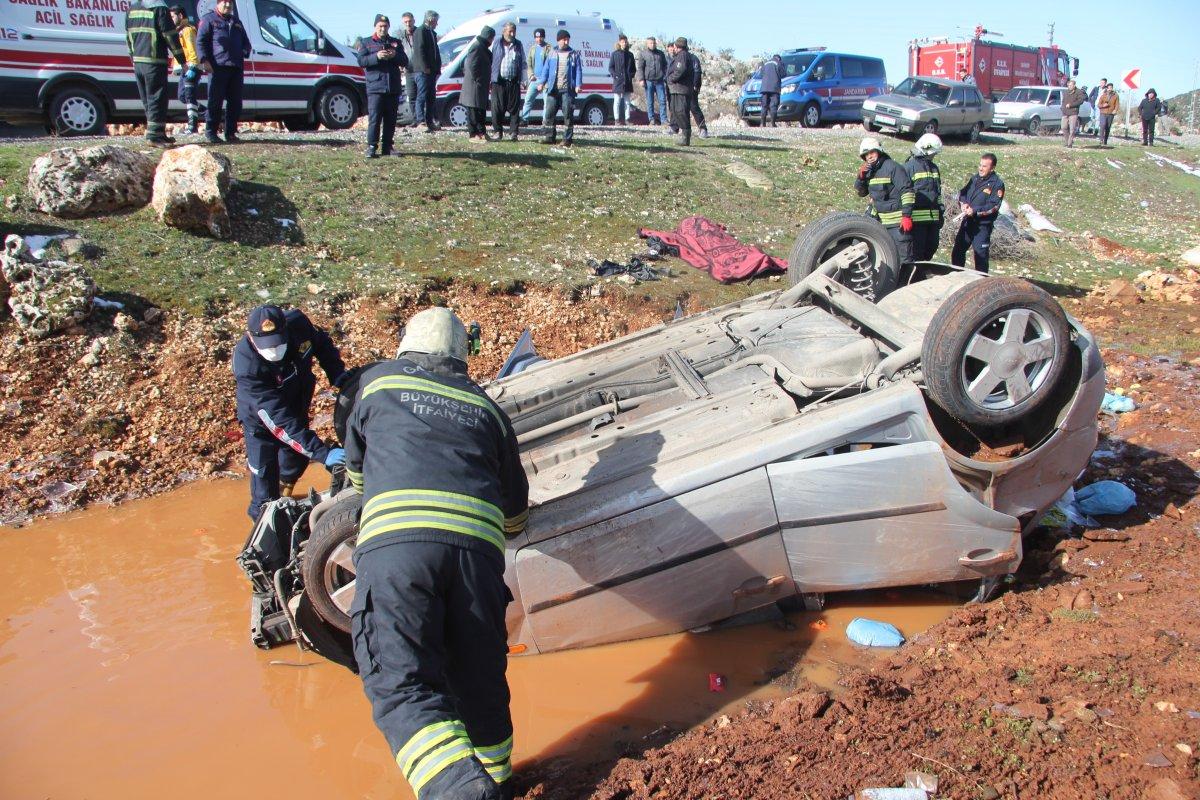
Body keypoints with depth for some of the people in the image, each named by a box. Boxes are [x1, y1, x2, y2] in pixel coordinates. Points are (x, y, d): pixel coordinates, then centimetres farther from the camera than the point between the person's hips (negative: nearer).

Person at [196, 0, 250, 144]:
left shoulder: (237, 22, 24)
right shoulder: (209, 19, 7)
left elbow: (246, 42, 30)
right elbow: (200, 41, 0)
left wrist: (245, 52, 7)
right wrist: (205, 60, -12)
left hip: (237, 67, 6)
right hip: (218, 67, -6)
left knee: (235, 102, 4)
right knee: (216, 101, -6)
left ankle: (231, 133, 11)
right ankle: (210, 131, 2)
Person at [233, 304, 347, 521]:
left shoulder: (297, 322, -30)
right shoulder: (247, 367, -41)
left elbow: (322, 342, -5)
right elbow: (278, 420, -42)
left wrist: (338, 375, -19)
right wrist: (322, 453, -47)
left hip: (297, 406, 5)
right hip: (262, 417, -5)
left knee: (297, 459, 26)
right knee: (265, 478, 0)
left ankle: (285, 487, 59)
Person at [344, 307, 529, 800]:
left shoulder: (379, 381, 25)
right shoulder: (485, 406, 27)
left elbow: (355, 467, 40)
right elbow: (516, 511, 34)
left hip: (394, 538, -3)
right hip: (477, 540, 3)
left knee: (401, 684, -7)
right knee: (479, 676, 18)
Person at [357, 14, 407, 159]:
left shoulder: (396, 43, 17)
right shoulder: (366, 43, 9)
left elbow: (405, 62, 11)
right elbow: (361, 61, -2)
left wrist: (395, 56, -11)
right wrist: (376, 56, -17)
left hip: (393, 87, 4)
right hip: (375, 87, -3)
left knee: (391, 120, 6)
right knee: (374, 118, -11)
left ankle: (388, 147, 12)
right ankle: (371, 147, -10)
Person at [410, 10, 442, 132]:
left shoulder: (433, 33, 22)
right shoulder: (421, 31, -6)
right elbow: (420, 50, -15)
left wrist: (437, 69, 14)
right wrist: (425, 67, -19)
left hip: (431, 70, 9)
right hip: (423, 70, -9)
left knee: (431, 97, 9)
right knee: (422, 96, -11)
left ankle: (429, 122, 13)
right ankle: (421, 121, -14)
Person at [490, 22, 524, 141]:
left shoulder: (519, 45, 12)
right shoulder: (496, 44, 6)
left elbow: (523, 64, 15)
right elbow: (490, 61, 8)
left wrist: (523, 79, 8)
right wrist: (491, 78, 2)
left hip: (514, 82, 1)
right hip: (499, 82, -1)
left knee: (514, 108, 1)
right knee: (497, 108, -2)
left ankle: (513, 132, 6)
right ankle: (498, 132, 6)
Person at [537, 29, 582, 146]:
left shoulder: (574, 54, 7)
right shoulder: (552, 54, 13)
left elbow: (578, 70, 3)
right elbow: (546, 69, 13)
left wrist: (578, 85, -10)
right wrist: (542, 82, 2)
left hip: (568, 90, -2)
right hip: (553, 89, 3)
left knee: (568, 114, -3)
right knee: (549, 113, 2)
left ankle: (567, 139, 2)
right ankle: (550, 136, 12)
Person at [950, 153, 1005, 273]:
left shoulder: (997, 184, -11)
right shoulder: (975, 178, 8)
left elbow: (994, 206, -18)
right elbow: (963, 192, 14)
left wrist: (975, 211, -24)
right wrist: (964, 203, -7)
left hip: (983, 226, -7)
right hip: (968, 222, 7)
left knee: (981, 255, -1)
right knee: (958, 251, 15)